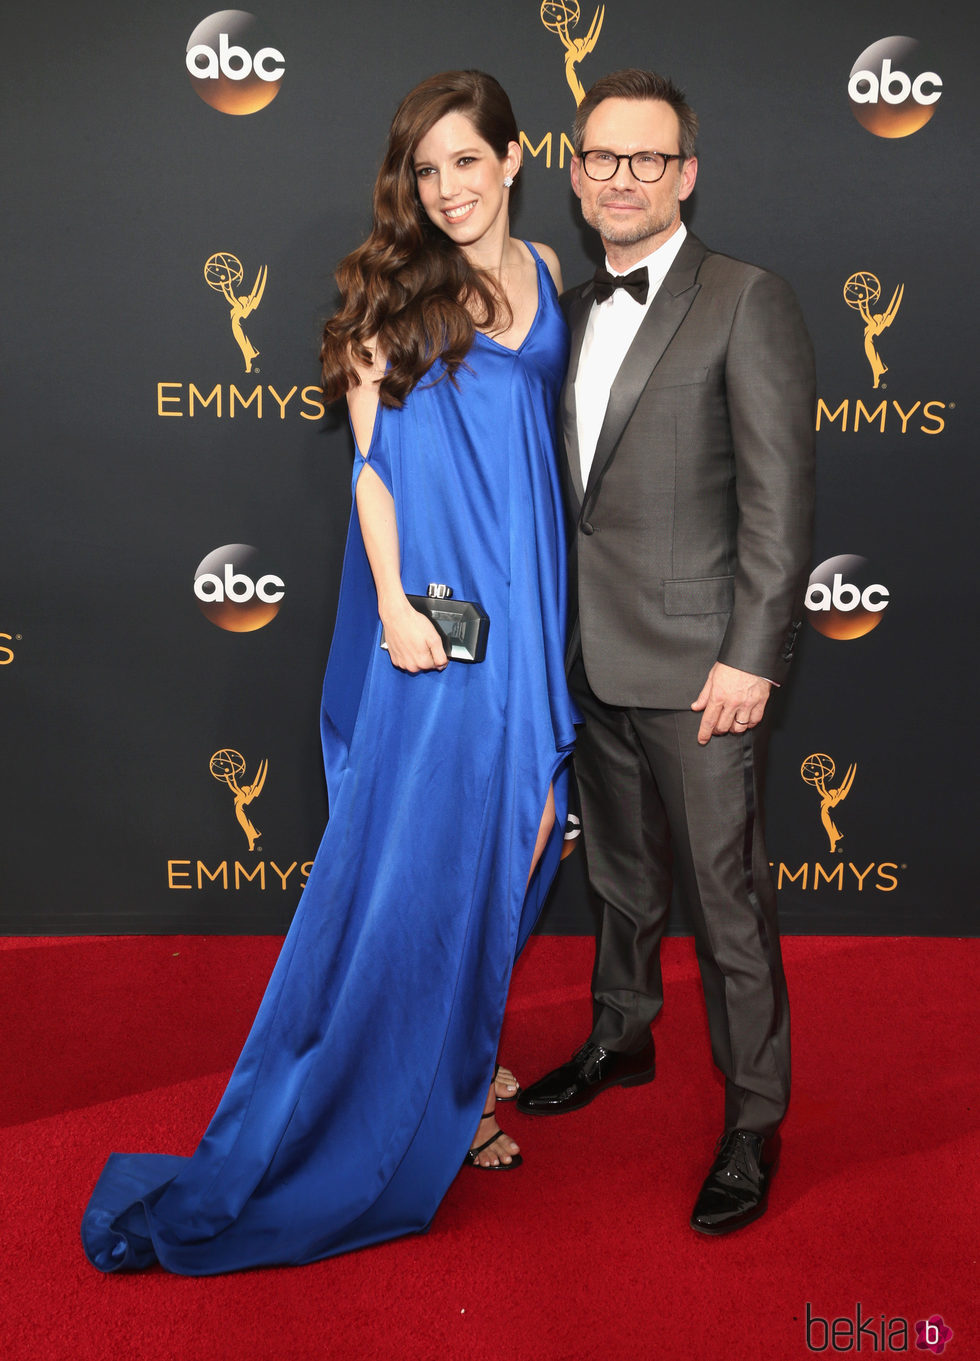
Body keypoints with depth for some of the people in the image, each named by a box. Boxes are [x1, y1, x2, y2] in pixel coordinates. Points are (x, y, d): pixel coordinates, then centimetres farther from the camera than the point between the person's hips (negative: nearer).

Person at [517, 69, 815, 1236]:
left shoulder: (747, 304, -8)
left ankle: (754, 1119, 17)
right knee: (619, 871, 21)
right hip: (592, 659, 7)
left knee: (726, 897, 1)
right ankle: (622, 1038, 42)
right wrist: (558, 628, 12)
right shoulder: (572, 312, 12)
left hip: (697, 666, -6)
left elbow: (779, 497, -12)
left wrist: (754, 657, -16)